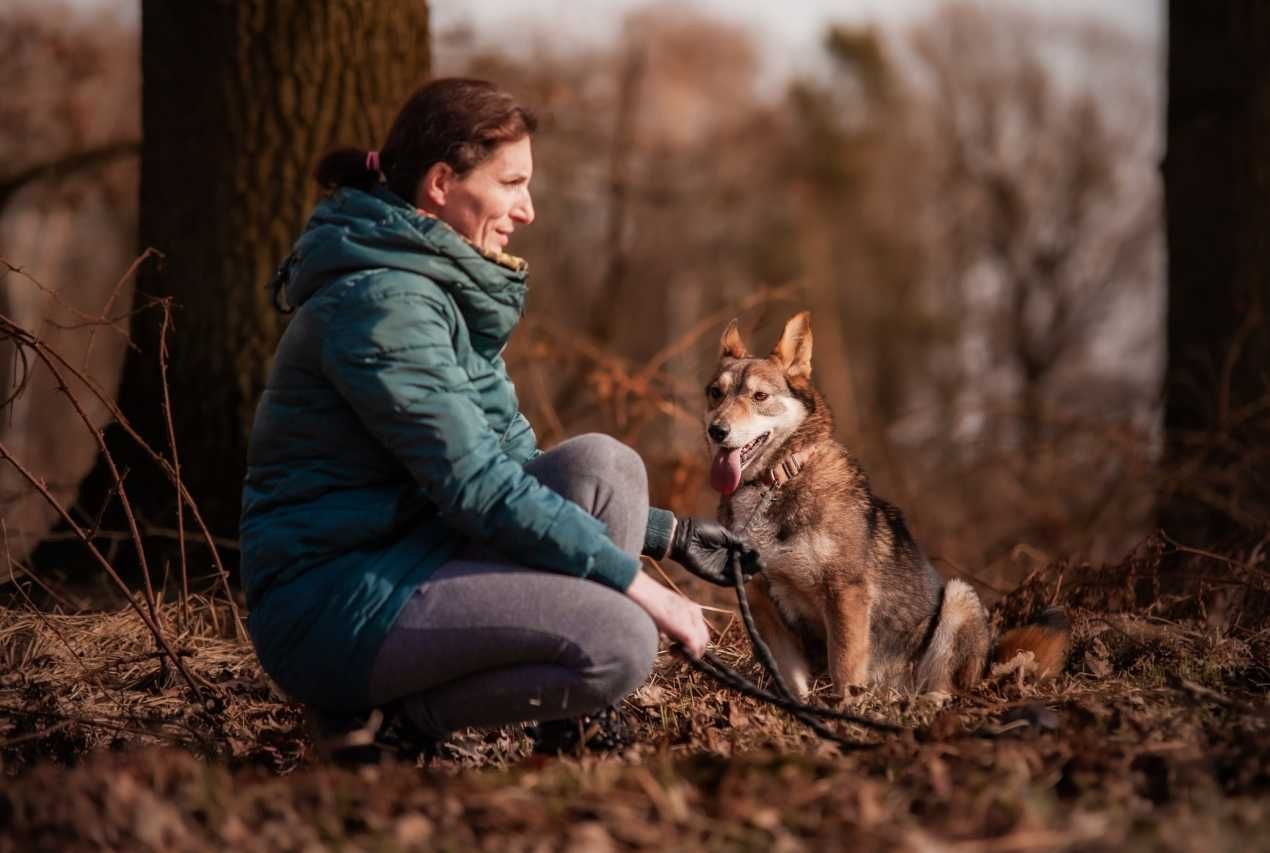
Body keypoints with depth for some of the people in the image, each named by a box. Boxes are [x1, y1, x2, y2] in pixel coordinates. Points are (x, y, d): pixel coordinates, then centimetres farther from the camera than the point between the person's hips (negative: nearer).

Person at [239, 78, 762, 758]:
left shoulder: (447, 289, 15)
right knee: (619, 644, -23)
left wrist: (669, 535, 15)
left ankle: (576, 723, -1)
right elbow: (476, 490, -21)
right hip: (330, 598, -10)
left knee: (602, 465, -3)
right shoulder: (382, 302, -17)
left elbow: (514, 462, 20)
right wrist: (637, 585, -17)